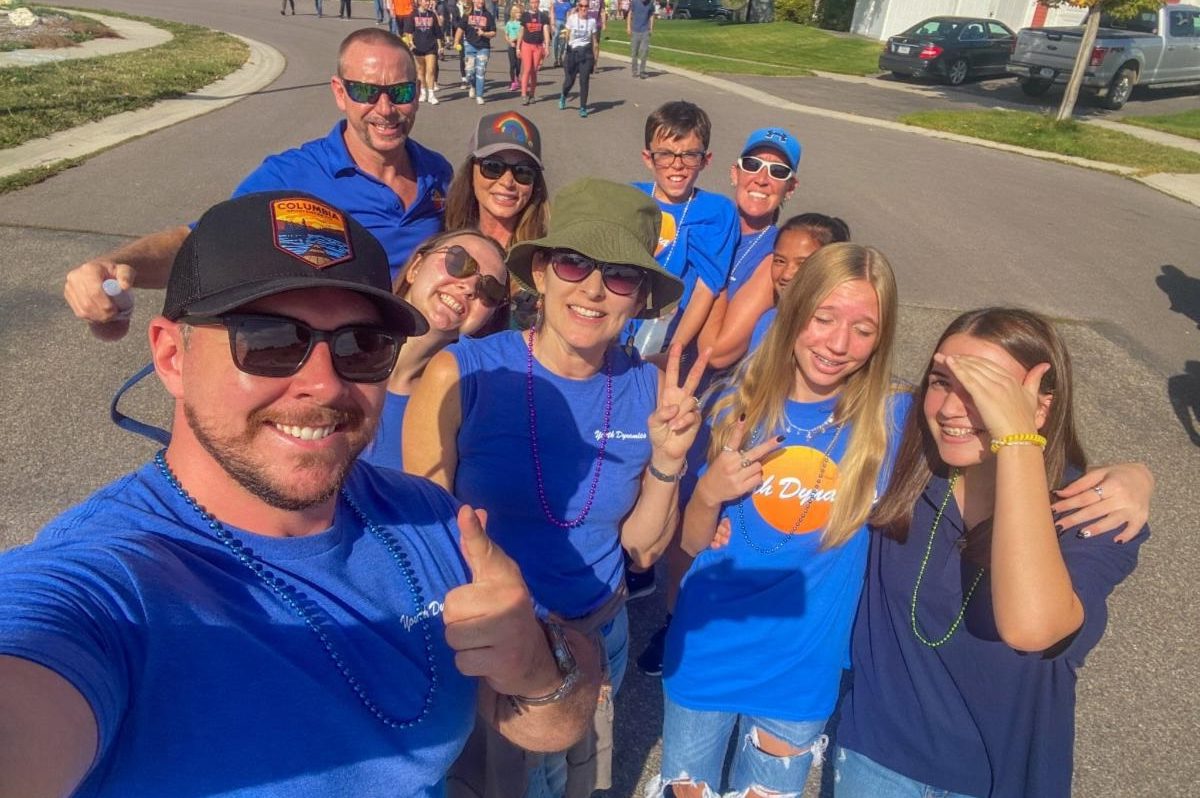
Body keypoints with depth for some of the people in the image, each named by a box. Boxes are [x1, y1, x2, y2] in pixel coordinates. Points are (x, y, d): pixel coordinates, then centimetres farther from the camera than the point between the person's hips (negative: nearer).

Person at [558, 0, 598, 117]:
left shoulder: (592, 21, 0)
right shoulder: (572, 18, -2)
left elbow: (594, 39, 7)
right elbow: (567, 35, 4)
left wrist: (595, 56, 7)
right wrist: (564, 50, 0)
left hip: (586, 52, 0)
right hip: (572, 51, 0)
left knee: (584, 80, -6)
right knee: (569, 80, 5)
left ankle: (583, 108, 3)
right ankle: (563, 96, 38)